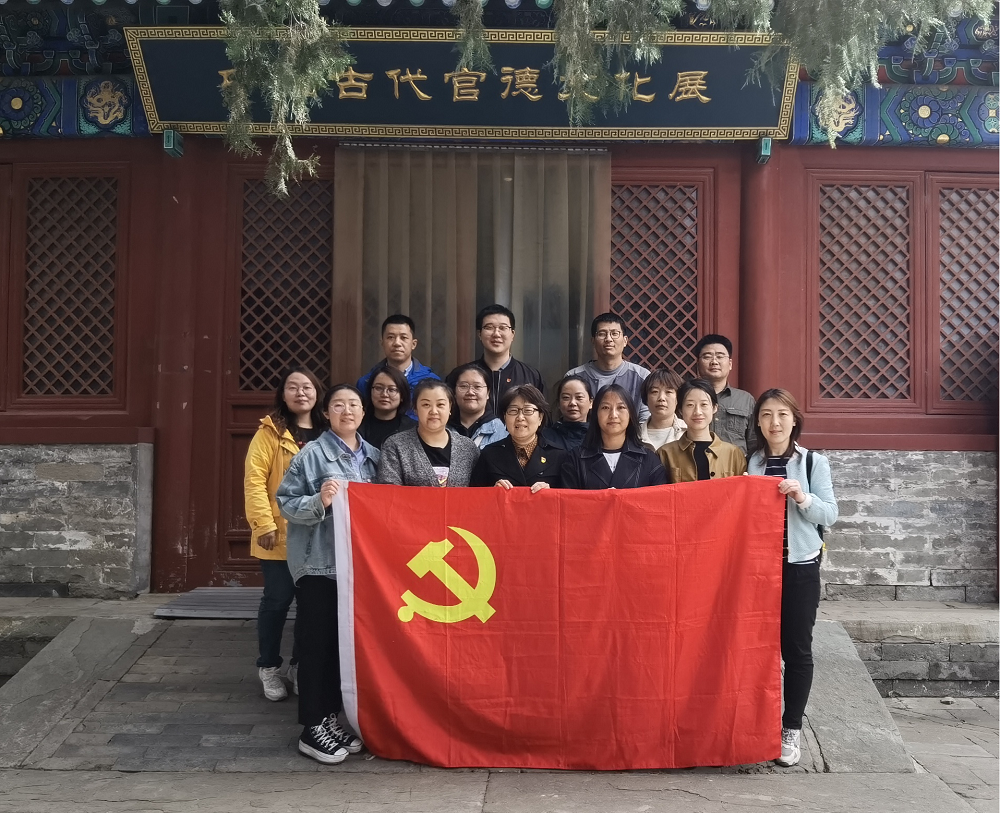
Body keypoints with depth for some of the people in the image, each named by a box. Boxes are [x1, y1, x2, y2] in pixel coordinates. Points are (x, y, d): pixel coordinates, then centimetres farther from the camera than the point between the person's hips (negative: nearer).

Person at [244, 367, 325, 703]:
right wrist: (264, 523, -16)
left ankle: (300, 665, 25)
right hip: (279, 535, -4)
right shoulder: (271, 432, -5)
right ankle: (268, 666, 21)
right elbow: (254, 480, -10)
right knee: (277, 599, 3)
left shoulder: (326, 434, 9)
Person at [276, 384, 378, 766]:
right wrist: (319, 501, -24)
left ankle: (330, 717, 23)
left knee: (344, 640, 11)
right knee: (317, 641, -2)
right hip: (317, 561, -6)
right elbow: (286, 502, -9)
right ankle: (312, 729, 6)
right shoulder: (312, 454, -6)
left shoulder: (373, 455, 10)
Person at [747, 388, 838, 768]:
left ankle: (791, 729, 14)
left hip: (800, 566, -2)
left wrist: (802, 497, -20)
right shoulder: (749, 464, 7)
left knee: (796, 648, 3)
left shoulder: (814, 463, 1)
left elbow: (829, 515, -5)